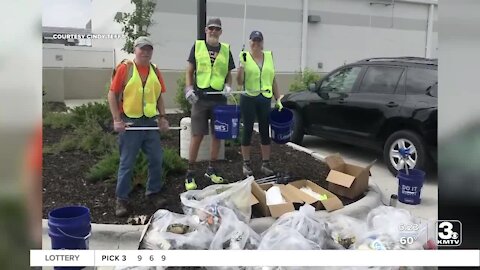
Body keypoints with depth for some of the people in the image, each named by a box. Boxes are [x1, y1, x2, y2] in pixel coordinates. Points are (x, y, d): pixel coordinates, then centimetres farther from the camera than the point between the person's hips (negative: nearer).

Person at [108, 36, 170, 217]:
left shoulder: (155, 71, 9)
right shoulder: (124, 68, -4)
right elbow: (112, 95, -5)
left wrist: (162, 117, 4)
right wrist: (117, 120, -12)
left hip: (151, 122, 5)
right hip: (130, 122, -4)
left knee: (156, 159, 9)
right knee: (127, 163, 2)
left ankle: (153, 192, 27)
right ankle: (121, 199, 14)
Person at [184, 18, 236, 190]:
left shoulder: (226, 49, 10)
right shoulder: (197, 46, 5)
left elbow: (229, 74, 15)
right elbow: (189, 72, 5)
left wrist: (228, 86, -4)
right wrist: (189, 88, -9)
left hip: (219, 99, 3)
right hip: (200, 98, -3)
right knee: (197, 136, -3)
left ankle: (211, 169, 24)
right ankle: (190, 173, 7)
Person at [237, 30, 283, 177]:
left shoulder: (269, 56, 7)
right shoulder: (245, 57, -2)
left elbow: (273, 80, 12)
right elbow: (239, 82, -7)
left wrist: (278, 99, 9)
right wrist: (242, 64, -20)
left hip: (265, 99, 3)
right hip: (248, 99, -3)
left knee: (265, 132, 6)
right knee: (248, 131, 4)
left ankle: (266, 163, 17)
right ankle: (246, 164, 15)